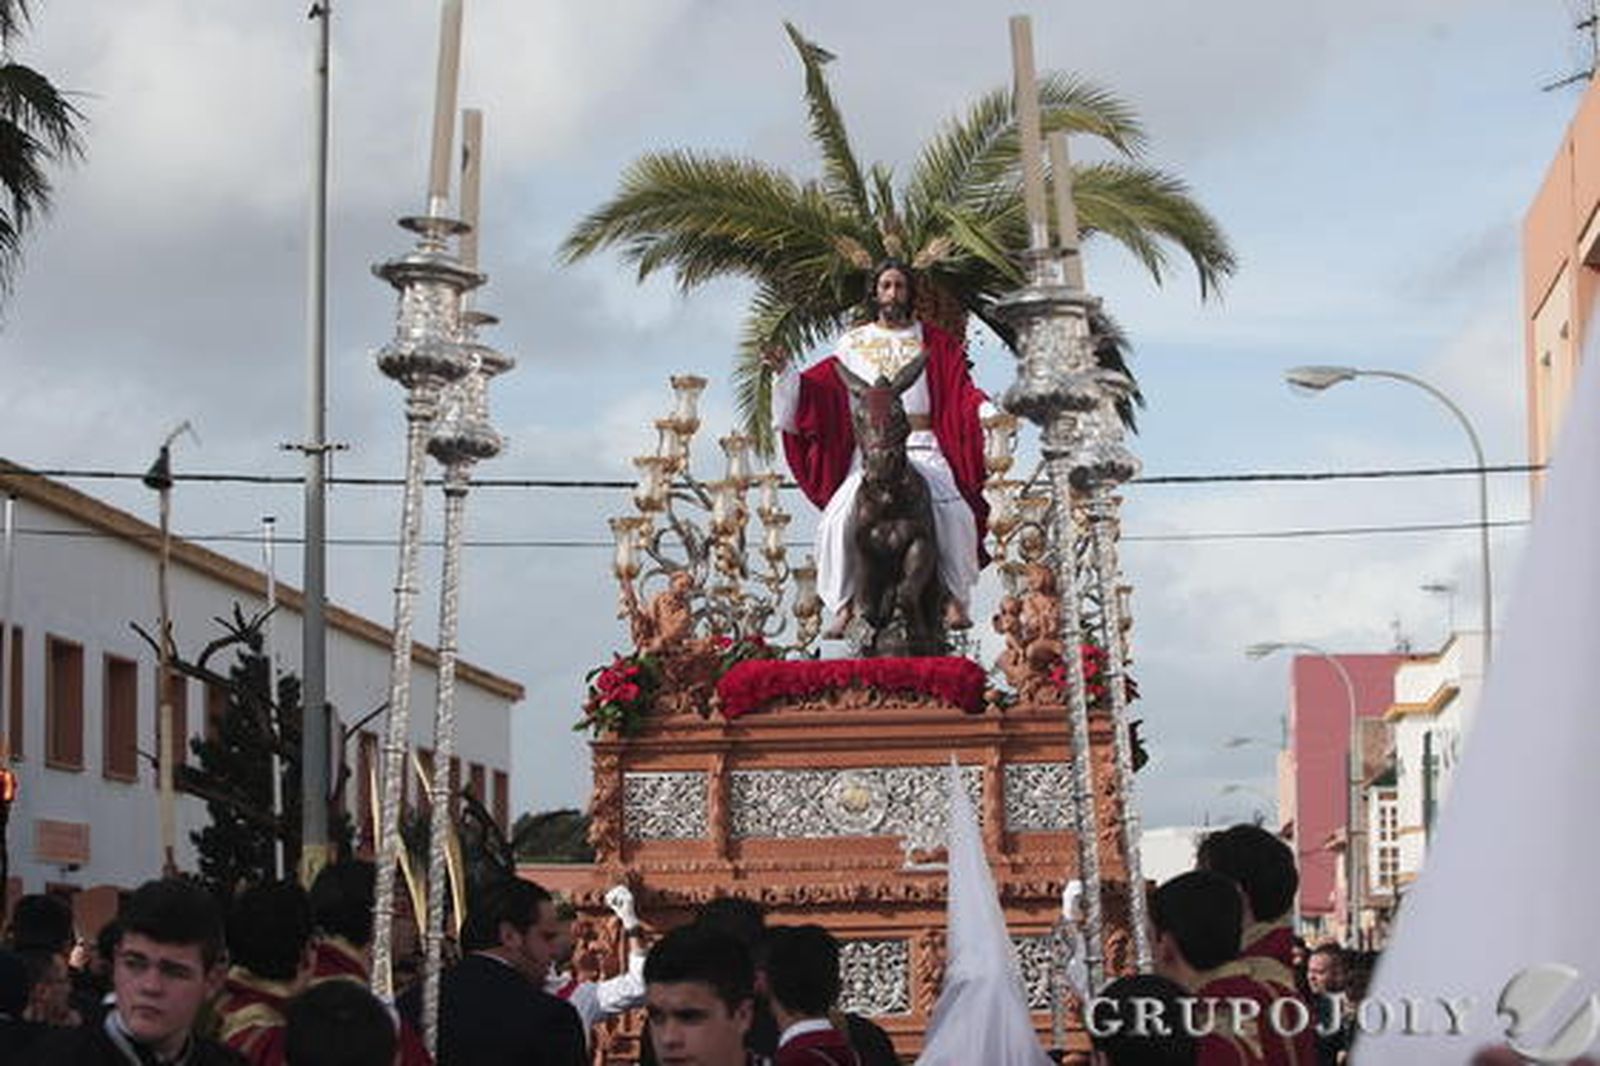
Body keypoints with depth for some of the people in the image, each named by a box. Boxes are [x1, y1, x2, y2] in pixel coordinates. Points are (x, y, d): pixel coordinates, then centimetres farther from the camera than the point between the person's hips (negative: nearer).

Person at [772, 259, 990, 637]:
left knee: (955, 514, -25)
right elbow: (823, 387, 14)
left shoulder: (932, 341, 14)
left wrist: (986, 410, -11)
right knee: (839, 518, -22)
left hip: (922, 446, -1)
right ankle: (843, 606, -13)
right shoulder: (853, 343, 17)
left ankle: (957, 600, -13)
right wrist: (787, 373, 1)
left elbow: (961, 390, 6)